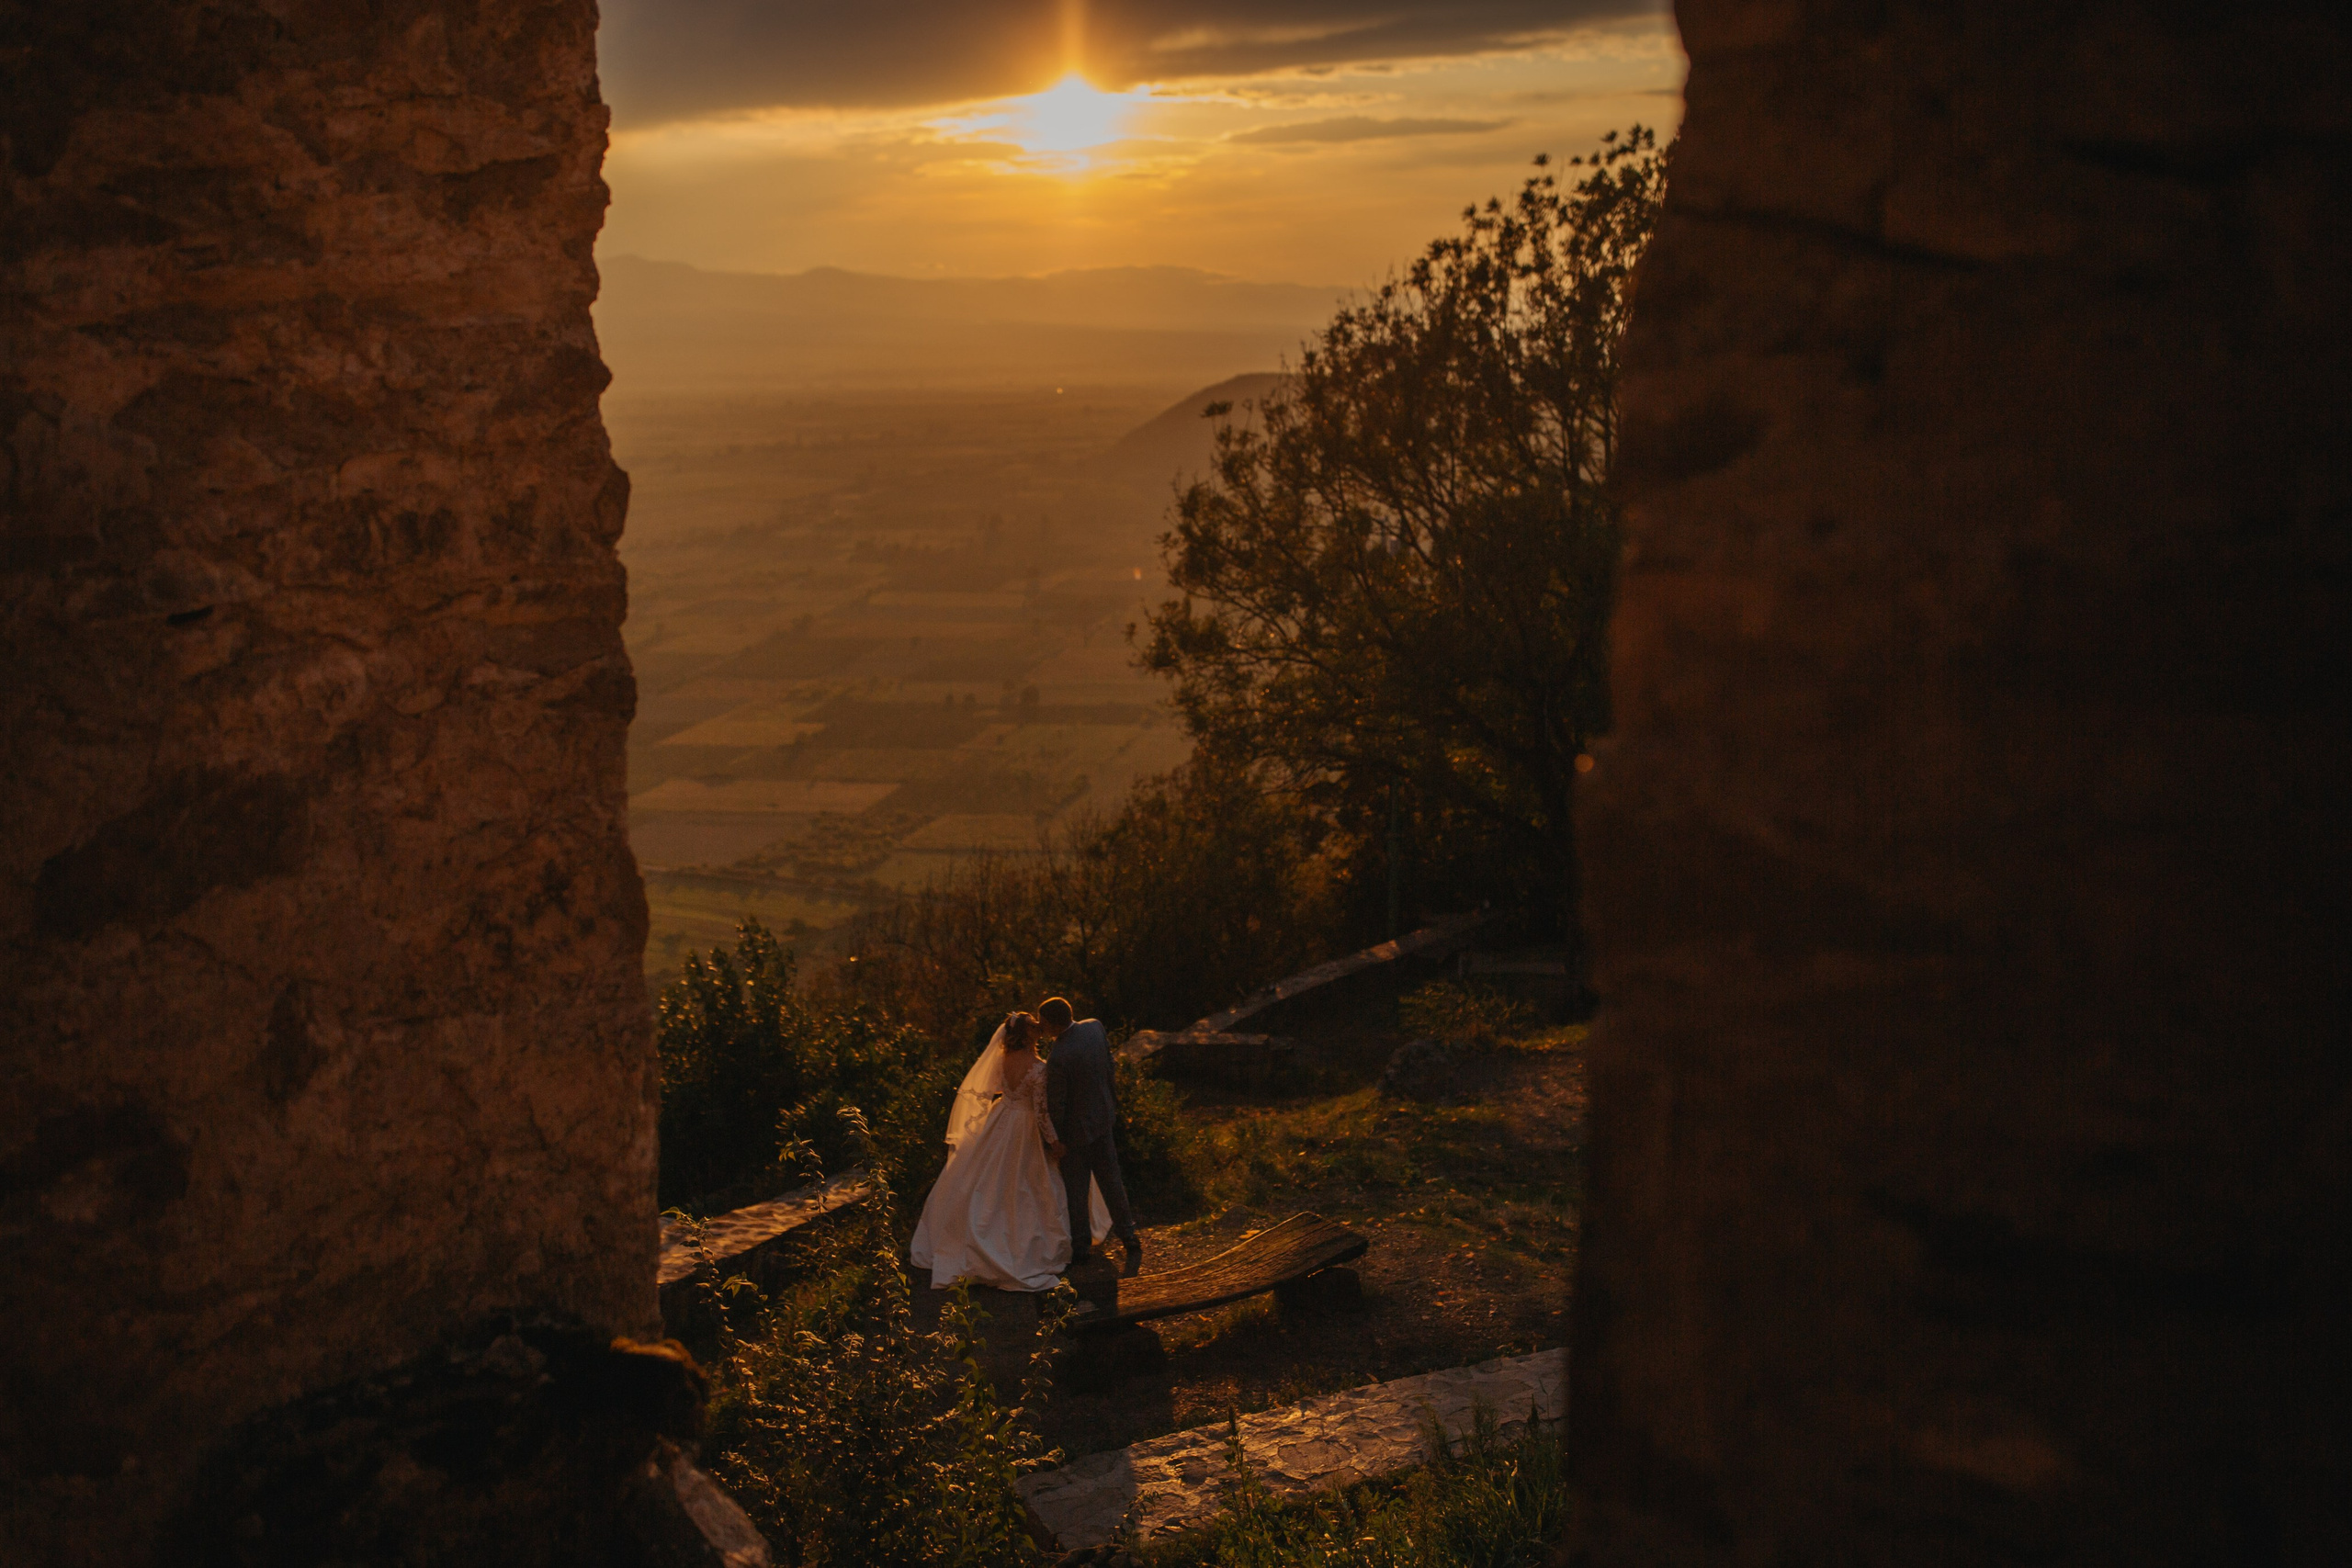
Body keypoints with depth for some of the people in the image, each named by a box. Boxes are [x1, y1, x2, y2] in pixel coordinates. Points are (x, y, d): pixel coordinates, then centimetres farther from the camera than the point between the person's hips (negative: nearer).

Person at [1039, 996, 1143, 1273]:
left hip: (1076, 1128, -7)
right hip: (1103, 1116, 7)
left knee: (1076, 1190, 12)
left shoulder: (1058, 1058, -32)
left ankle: (1081, 1248, 27)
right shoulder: (1095, 1026, -11)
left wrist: (1056, 1142, -8)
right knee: (1110, 1180, 20)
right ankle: (1129, 1237, 27)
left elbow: (1055, 1104, -21)